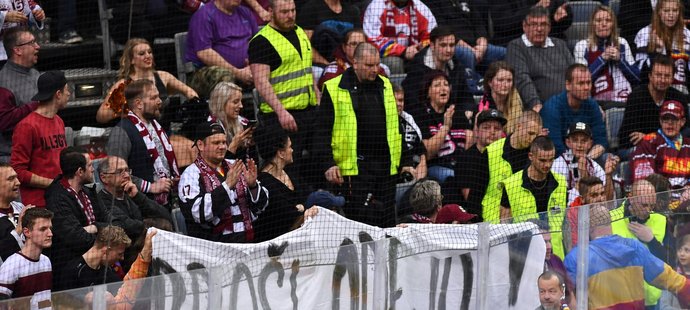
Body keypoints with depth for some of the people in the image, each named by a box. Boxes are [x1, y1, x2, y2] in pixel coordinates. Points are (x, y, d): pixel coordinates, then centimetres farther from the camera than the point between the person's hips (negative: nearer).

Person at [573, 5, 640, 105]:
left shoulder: (621, 43, 14)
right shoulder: (582, 46, 7)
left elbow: (637, 78, 11)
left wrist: (619, 59, -2)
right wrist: (602, 58, -7)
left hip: (623, 100, 2)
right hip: (596, 101, -2)